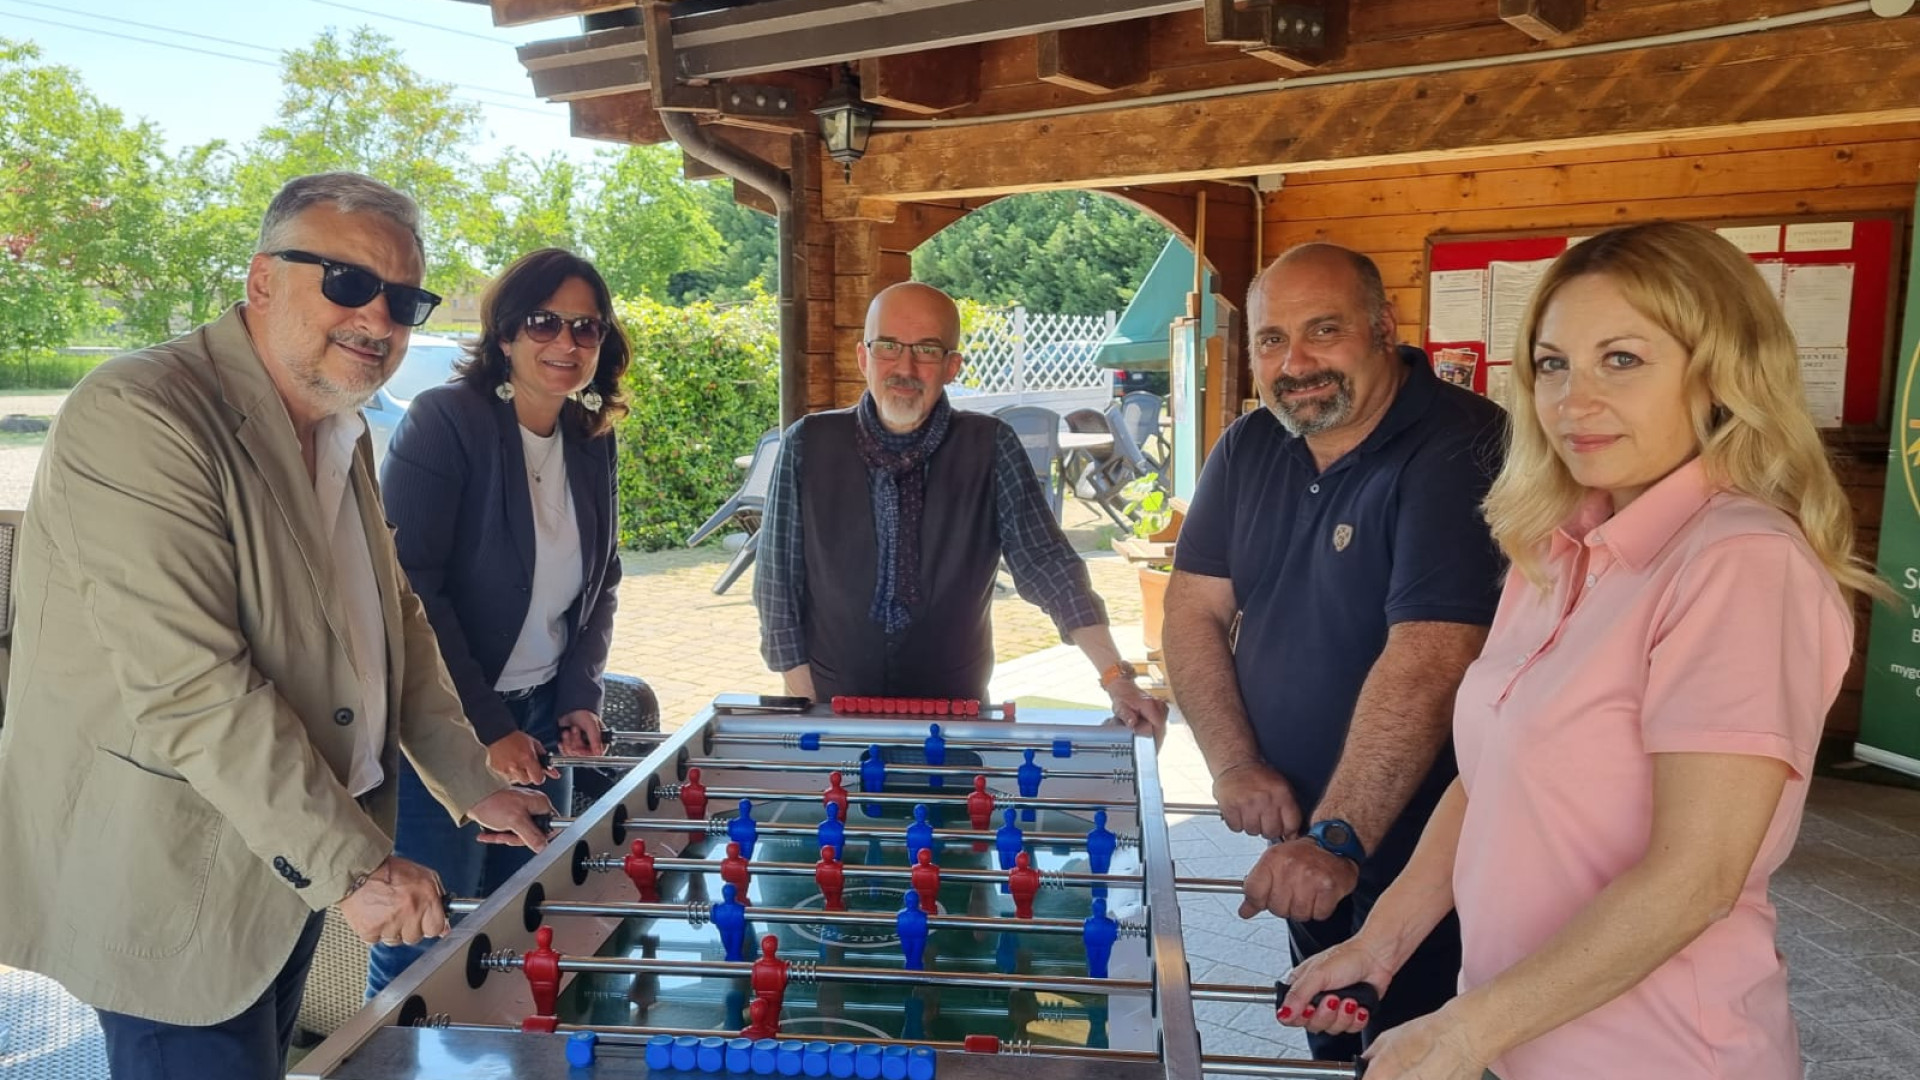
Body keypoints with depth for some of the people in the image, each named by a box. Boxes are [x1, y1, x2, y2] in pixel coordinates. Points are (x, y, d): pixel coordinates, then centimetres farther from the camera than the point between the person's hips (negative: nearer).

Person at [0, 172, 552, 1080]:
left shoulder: (342, 435, 9)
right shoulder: (137, 417, -20)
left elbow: (396, 622, 15)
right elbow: (189, 689, -26)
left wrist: (474, 786, 9)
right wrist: (353, 865, -23)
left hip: (296, 858, 8)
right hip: (174, 879, -8)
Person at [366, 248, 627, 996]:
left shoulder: (592, 442, 5)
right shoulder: (444, 421, -14)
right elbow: (409, 589, -18)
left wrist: (580, 696, 1)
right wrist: (485, 728, -17)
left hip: (539, 718, 6)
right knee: (429, 938, 2)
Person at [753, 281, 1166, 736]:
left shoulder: (990, 448, -3)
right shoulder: (808, 446, -3)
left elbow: (1045, 562, -9)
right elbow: (778, 581, -1)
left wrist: (1116, 678, -19)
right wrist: (808, 710, -7)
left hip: (955, 711, 0)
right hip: (834, 710, 1)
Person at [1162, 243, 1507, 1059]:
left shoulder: (1460, 451, -22)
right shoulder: (1250, 448, 1)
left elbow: (1426, 660, -31)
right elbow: (1197, 609, 0)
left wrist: (1339, 837, -35)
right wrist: (1234, 764, -12)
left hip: (1416, 842, -6)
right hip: (1303, 830, 7)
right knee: (1329, 1042, 23)